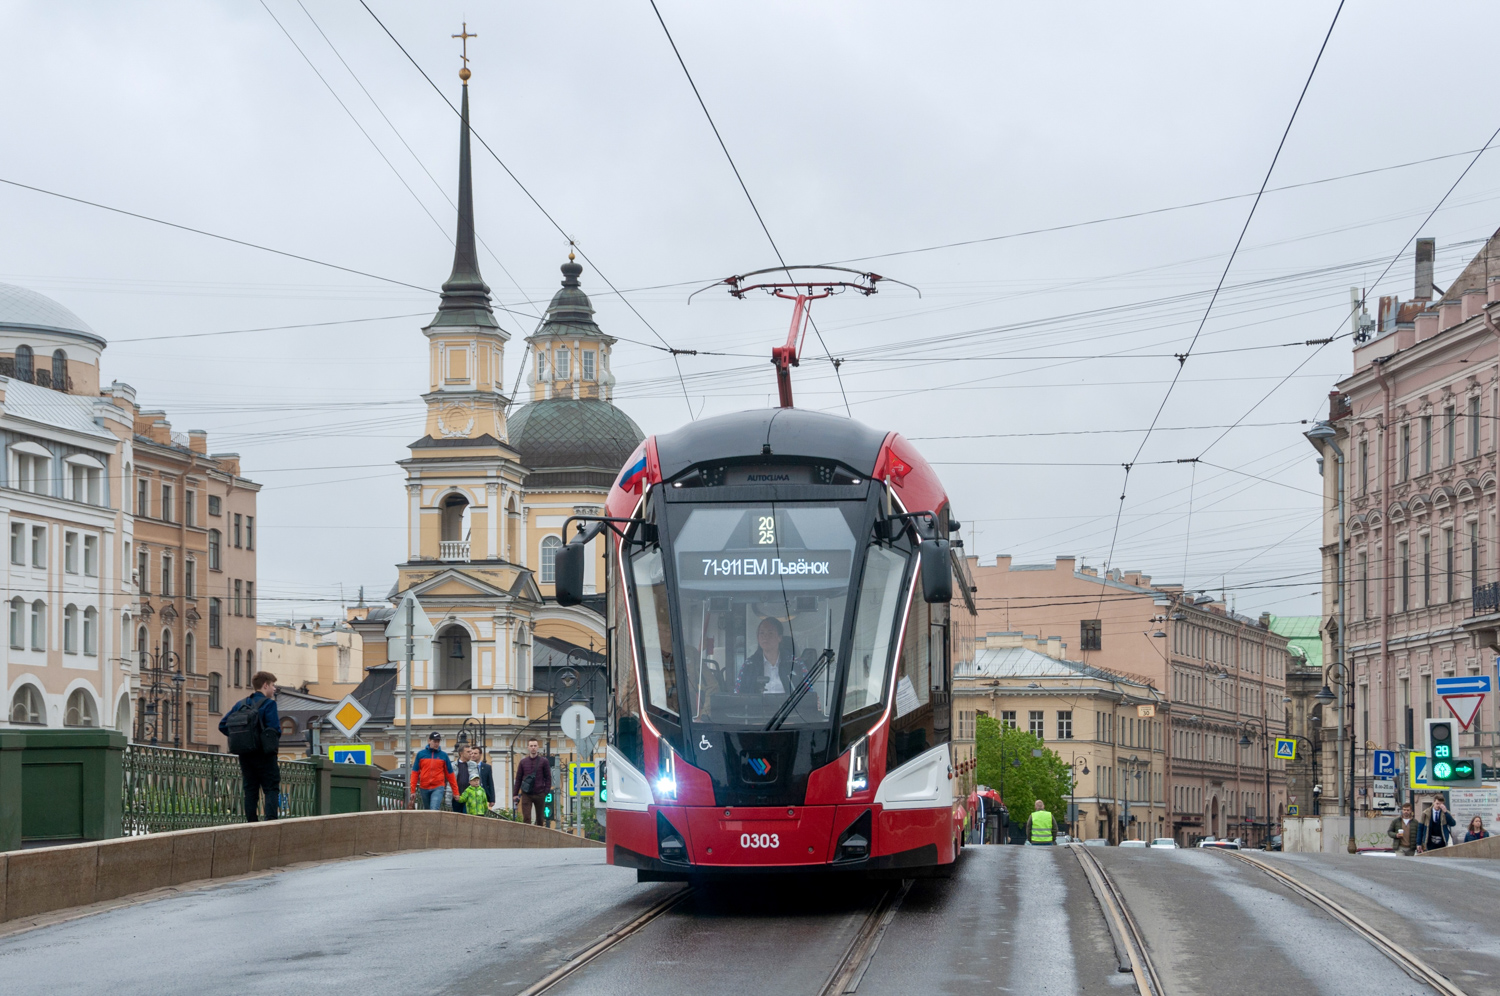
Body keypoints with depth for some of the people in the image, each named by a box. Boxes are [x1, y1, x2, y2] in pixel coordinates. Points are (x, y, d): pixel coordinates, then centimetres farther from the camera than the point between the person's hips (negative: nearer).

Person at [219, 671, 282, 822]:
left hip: (245, 754, 6)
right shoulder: (269, 703, -9)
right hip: (263, 754, -6)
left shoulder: (240, 704, 11)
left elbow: (223, 725, 10)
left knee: (250, 791, 10)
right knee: (271, 789, -2)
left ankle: (251, 824, 8)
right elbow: (275, 730, -16)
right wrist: (273, 741, 5)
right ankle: (271, 821, -15)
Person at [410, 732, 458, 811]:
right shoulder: (421, 754, 4)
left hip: (438, 788, -2)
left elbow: (450, 774, 7)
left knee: (434, 810, -20)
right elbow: (415, 773, 5)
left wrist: (455, 792, 4)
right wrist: (413, 791, -2)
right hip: (424, 788, 2)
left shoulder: (443, 756, 4)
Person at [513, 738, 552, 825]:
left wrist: (546, 792, -7)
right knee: (526, 818, -8)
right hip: (526, 794, 1)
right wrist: (515, 794, 4)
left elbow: (548, 778, 3)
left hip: (539, 794, -1)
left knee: (540, 818, 8)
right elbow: (518, 779, 10)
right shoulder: (523, 762, 8)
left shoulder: (544, 761, 3)